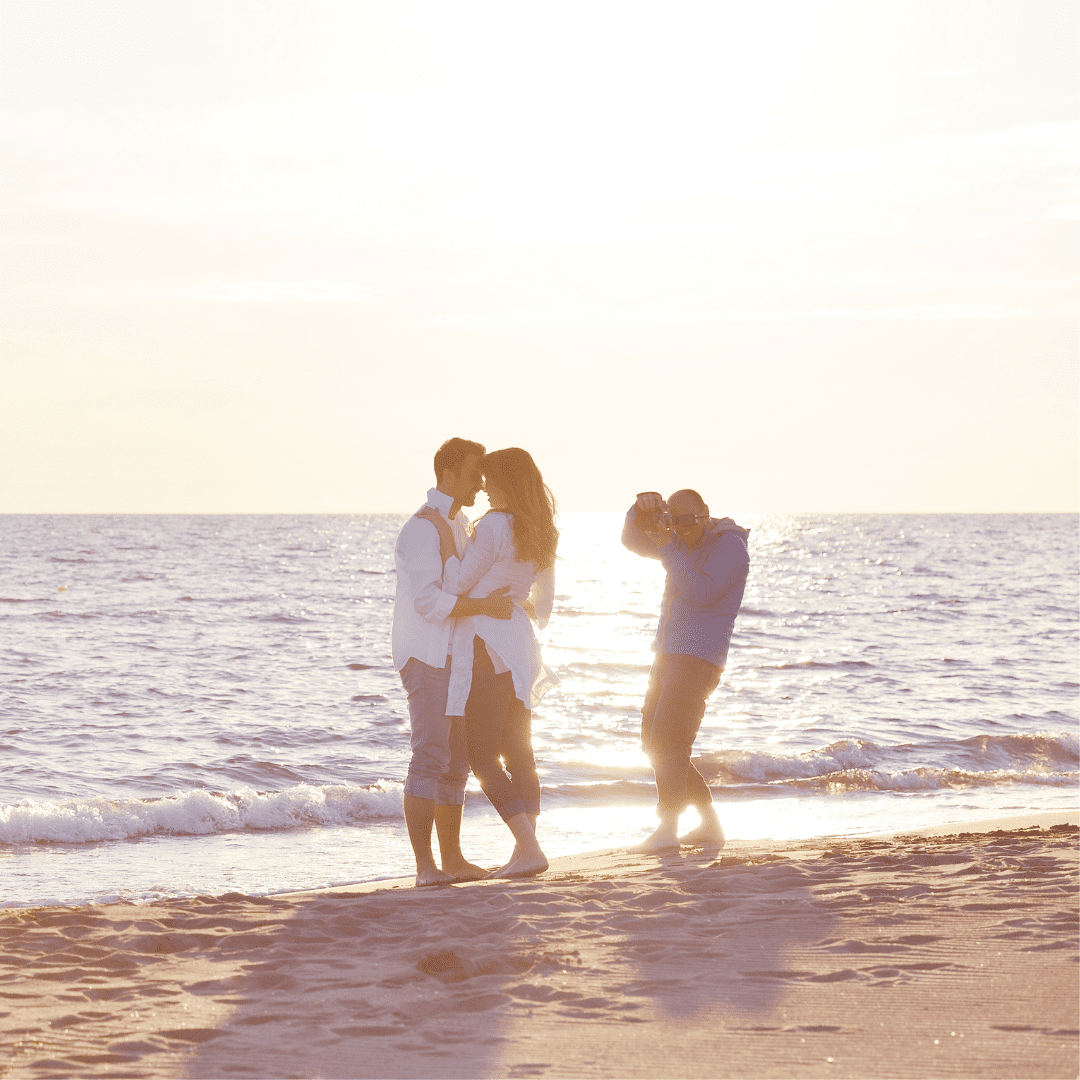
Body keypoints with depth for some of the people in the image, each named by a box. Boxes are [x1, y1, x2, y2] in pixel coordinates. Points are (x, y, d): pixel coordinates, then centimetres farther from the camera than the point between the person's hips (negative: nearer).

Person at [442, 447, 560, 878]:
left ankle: (529, 848, -13)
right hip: (519, 643, 8)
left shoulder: (494, 526, -16)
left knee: (482, 755, -4)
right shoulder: (542, 532, 10)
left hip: (486, 647, -8)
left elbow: (458, 584, -12)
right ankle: (525, 849, 10)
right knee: (518, 751, 12)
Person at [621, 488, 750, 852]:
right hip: (669, 655, 9)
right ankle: (710, 825, 15)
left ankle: (667, 829, -18)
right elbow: (632, 540, 12)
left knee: (668, 742, -17)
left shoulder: (730, 546, -10)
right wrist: (641, 512, -9)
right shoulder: (682, 542, 15)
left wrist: (668, 549, -21)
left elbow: (702, 592, -22)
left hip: (700, 657, -9)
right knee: (654, 744, 10)